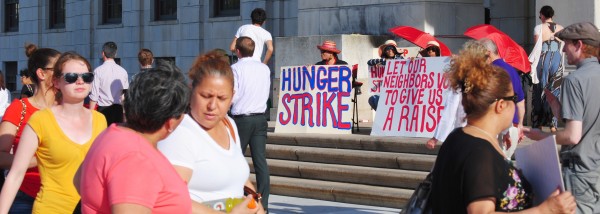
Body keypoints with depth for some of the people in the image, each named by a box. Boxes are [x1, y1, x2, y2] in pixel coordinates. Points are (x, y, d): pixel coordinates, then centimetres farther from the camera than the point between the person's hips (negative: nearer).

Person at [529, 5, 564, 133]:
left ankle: (539, 124, 6)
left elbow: (537, 47, -8)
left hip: (543, 60, -2)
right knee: (554, 91, 6)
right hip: (557, 60, 3)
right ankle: (553, 124, 2)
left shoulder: (539, 28, -5)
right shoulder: (560, 29, 6)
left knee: (541, 91, 6)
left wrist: (531, 60, -3)